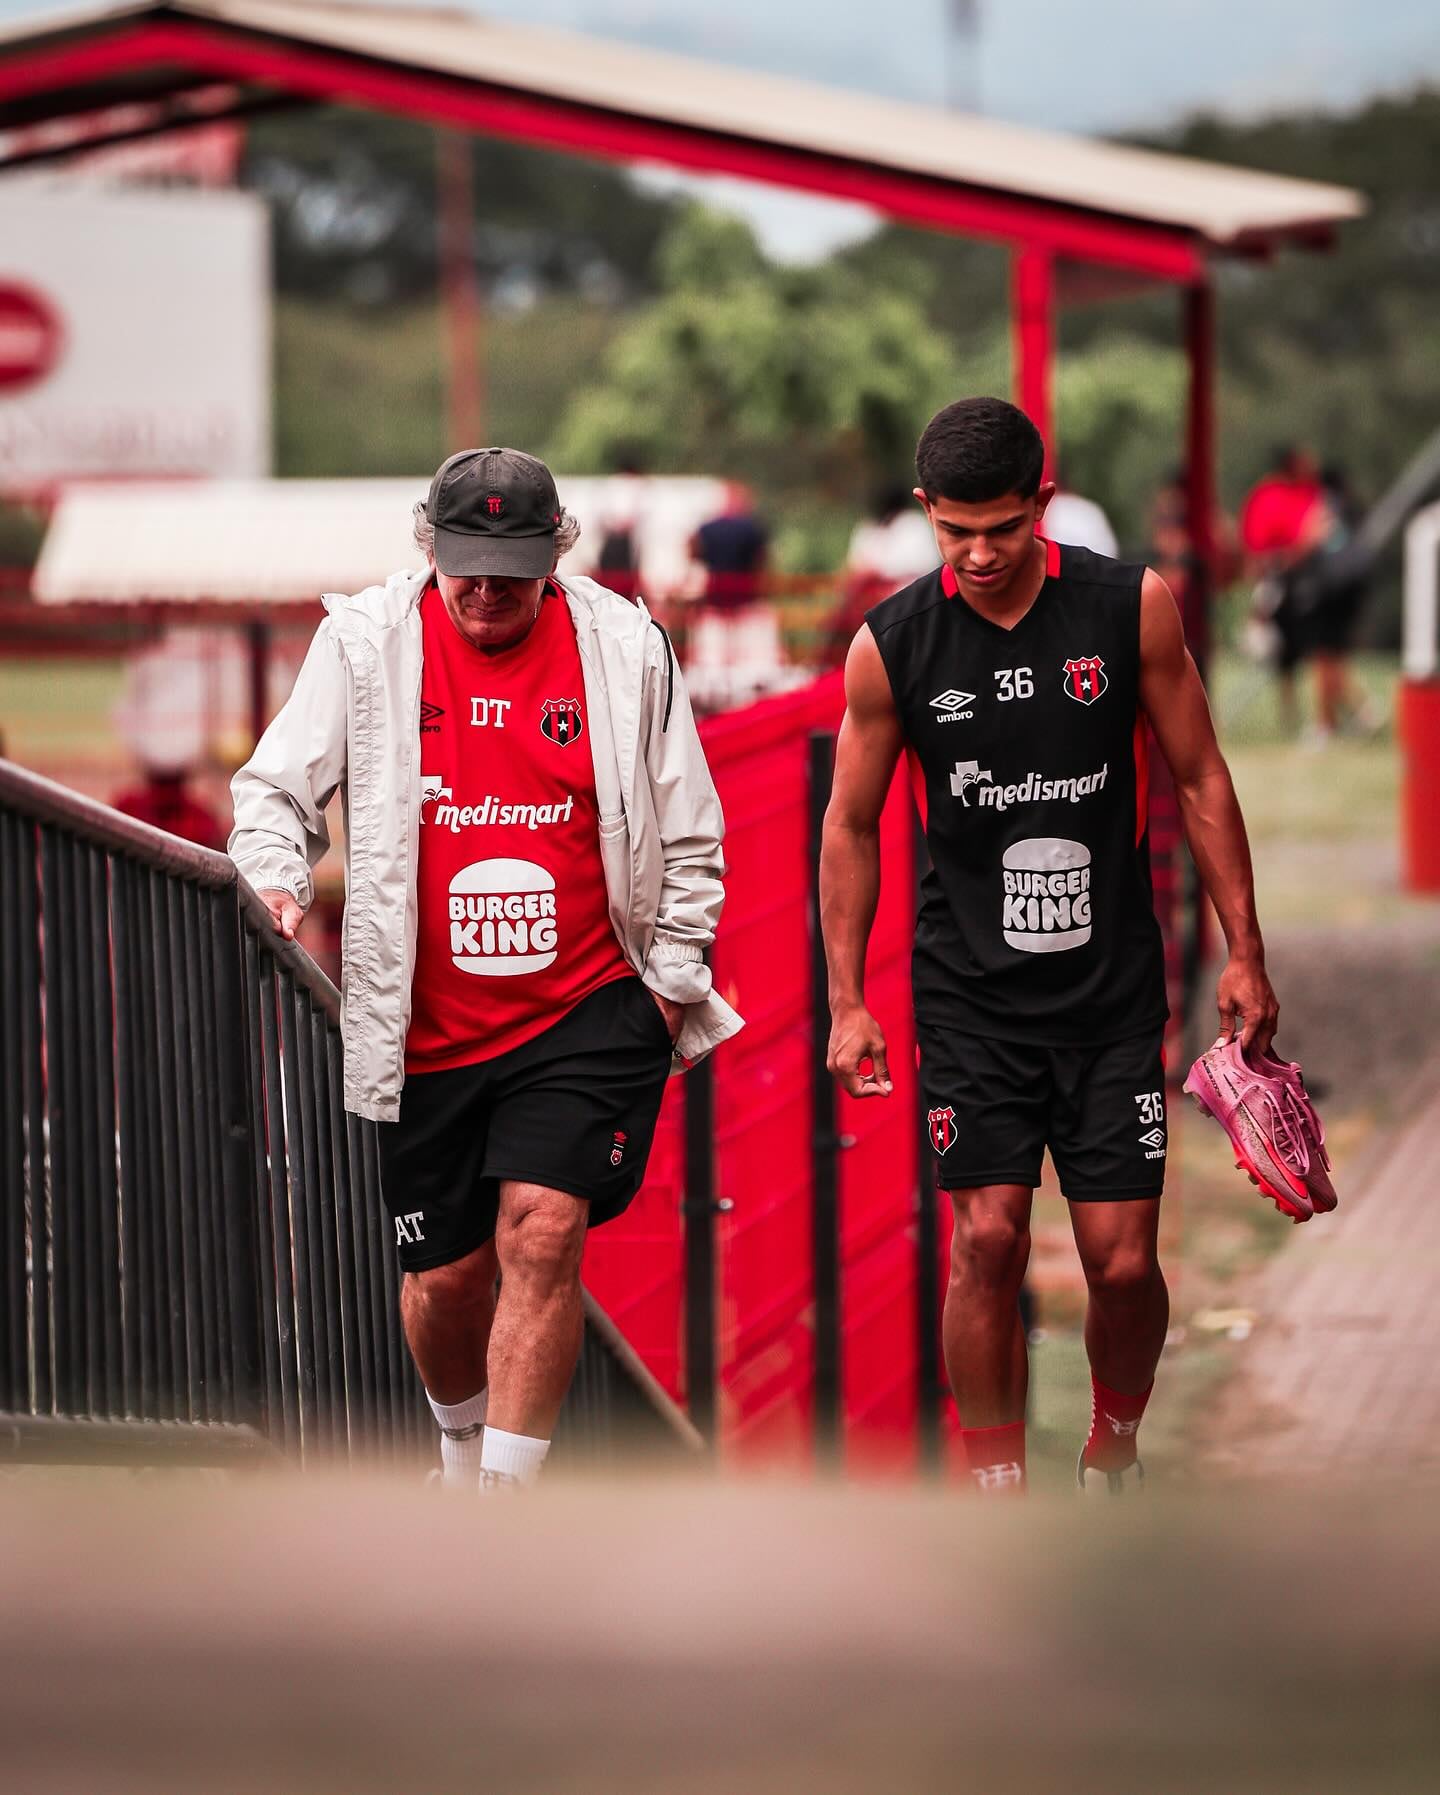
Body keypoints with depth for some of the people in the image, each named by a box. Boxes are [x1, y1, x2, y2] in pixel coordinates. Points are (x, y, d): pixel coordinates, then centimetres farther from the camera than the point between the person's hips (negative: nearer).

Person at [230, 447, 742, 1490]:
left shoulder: (626, 650, 0)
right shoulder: (366, 642, -1)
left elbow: (690, 840, 9)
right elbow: (277, 788, 6)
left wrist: (671, 980, 6)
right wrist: (276, 881, -13)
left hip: (588, 1011, -1)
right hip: (422, 1027, 2)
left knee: (541, 1232, -17)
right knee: (444, 1277, 9)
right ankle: (463, 1443, 40)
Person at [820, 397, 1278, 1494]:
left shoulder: (1132, 608, -4)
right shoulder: (891, 646, -4)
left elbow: (1200, 780, 5)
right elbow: (852, 826, 6)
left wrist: (1245, 953, 3)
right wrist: (848, 1002, 4)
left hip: (1113, 990, 0)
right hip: (971, 994, 0)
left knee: (1124, 1261, -1)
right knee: (989, 1240, -9)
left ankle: (1113, 1453, 26)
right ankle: (998, 1497, 4)